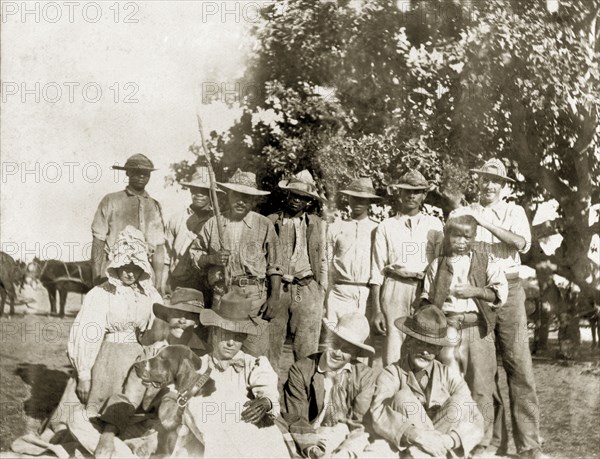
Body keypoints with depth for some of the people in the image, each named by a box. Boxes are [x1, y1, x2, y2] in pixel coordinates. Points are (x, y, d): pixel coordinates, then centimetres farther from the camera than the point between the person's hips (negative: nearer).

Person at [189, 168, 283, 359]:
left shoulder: (264, 225, 5)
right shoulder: (213, 224, 9)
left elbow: (274, 267, 5)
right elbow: (194, 254, 13)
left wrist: (275, 297, -3)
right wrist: (211, 259, -7)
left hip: (255, 297, -2)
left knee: (255, 354, -6)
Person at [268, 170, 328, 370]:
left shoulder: (317, 224, 12)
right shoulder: (272, 221, 7)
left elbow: (322, 260, 14)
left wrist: (321, 293, 9)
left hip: (307, 288, 1)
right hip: (276, 288, -1)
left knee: (307, 349, -1)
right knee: (270, 345, 1)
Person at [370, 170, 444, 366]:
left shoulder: (434, 224, 13)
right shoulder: (386, 227, 11)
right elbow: (377, 270, 9)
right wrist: (376, 311, 2)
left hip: (427, 290, 1)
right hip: (395, 290, -1)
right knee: (394, 348, -8)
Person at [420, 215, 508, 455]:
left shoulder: (487, 262, 8)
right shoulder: (437, 265, 13)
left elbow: (501, 291, -2)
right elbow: (426, 297, 15)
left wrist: (475, 291, -13)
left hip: (477, 328, -1)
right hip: (447, 329, 1)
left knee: (480, 385, 0)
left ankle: (481, 442, 9)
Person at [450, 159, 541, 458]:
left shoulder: (514, 212, 11)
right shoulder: (461, 214, 12)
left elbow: (521, 242, -9)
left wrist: (484, 222, -14)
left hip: (508, 290, -1)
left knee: (519, 365, -5)